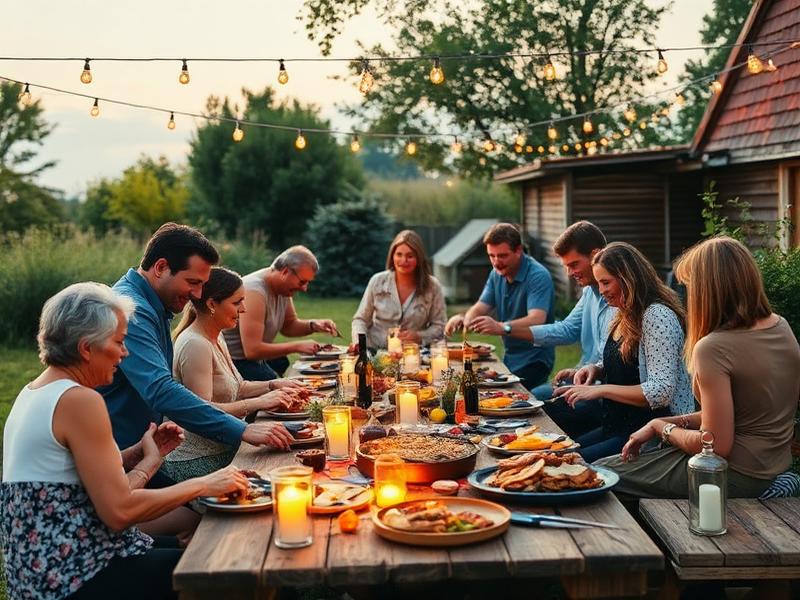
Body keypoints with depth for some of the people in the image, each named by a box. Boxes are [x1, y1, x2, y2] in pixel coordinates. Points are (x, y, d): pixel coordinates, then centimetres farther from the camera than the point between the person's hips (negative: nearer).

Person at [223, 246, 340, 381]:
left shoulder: (284, 287, 1)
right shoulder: (255, 291, -27)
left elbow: (288, 325, 16)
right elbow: (252, 350, -29)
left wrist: (313, 325, -5)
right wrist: (297, 346, -26)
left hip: (258, 356, 9)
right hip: (237, 361, -9)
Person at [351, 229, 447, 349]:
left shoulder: (432, 286, -2)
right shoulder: (377, 281, 1)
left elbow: (440, 327, 4)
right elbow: (361, 319, 7)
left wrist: (419, 337, -15)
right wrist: (359, 342, -12)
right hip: (376, 352, 1)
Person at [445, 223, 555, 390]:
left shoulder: (538, 276, -17)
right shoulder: (497, 274, 8)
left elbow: (537, 320, -31)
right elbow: (479, 308, 3)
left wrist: (502, 328, -49)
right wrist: (463, 319, -21)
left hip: (535, 359, -7)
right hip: (509, 357, 7)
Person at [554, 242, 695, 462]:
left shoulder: (657, 316, -18)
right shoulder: (626, 316, 12)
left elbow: (662, 391, -24)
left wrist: (600, 390, -22)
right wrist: (596, 369, 4)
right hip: (618, 427, 9)